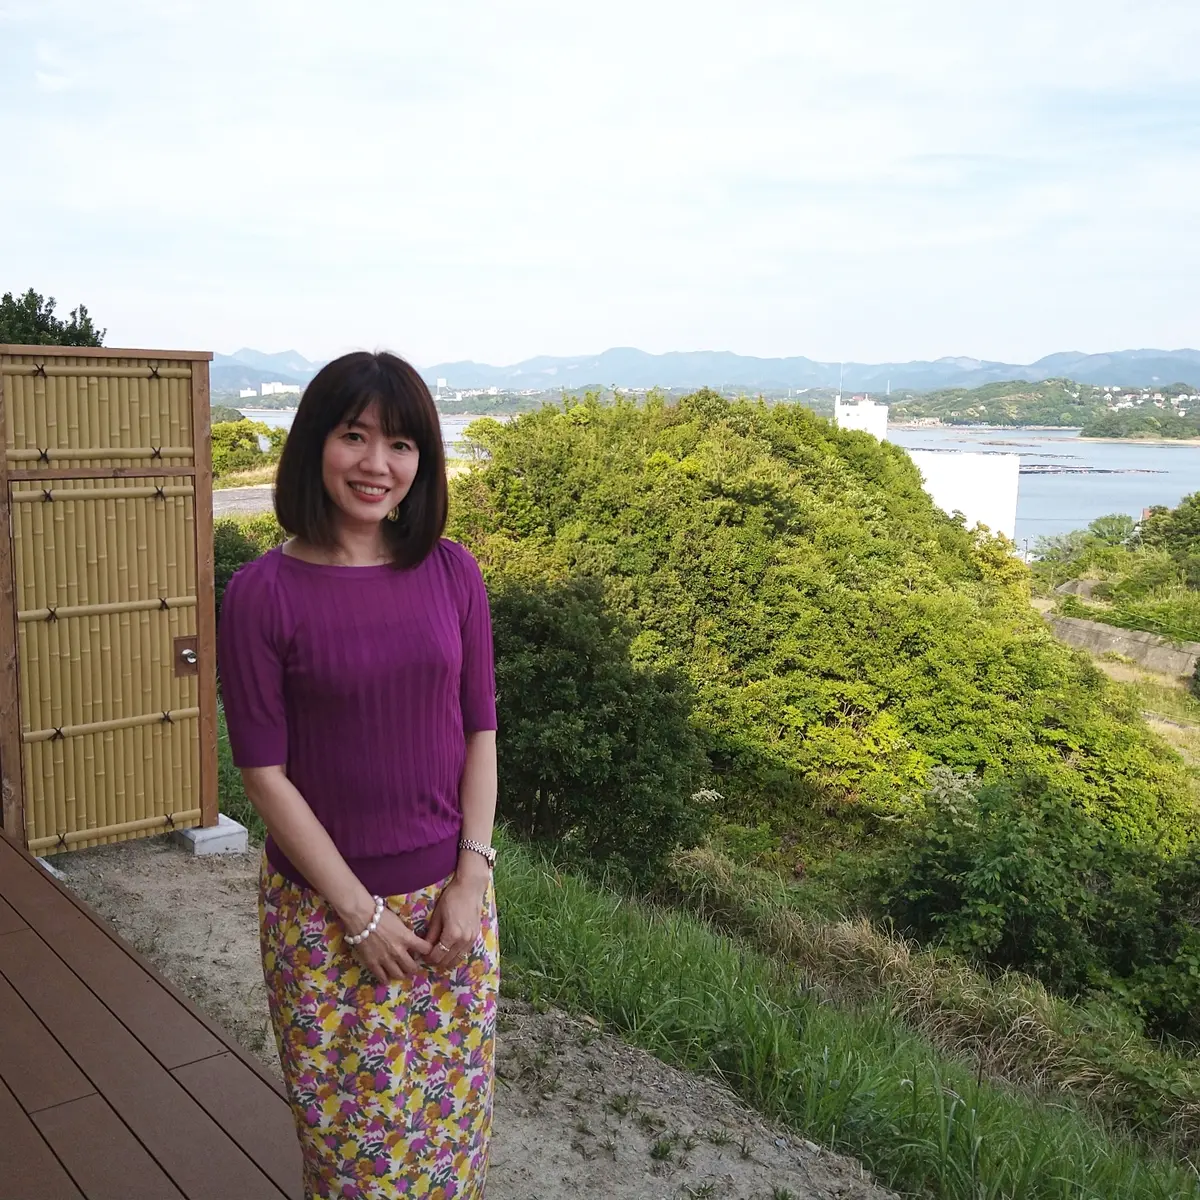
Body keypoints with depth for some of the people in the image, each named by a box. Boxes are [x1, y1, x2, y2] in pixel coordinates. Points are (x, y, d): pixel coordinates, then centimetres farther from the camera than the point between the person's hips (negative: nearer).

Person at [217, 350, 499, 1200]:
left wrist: (470, 880, -7)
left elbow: (480, 732, 0)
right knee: (352, 1130, 14)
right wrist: (361, 911, -12)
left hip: (451, 895, 3)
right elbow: (264, 770, -12)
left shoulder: (452, 573, -4)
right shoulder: (264, 593, -13)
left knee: (453, 1116, 18)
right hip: (324, 907, -2)